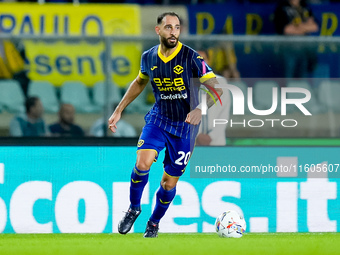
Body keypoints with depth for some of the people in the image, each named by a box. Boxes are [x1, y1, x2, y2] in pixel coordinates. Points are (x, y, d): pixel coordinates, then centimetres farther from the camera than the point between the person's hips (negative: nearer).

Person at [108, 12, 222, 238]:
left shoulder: (191, 57, -16)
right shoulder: (149, 58, -2)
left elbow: (216, 88, -15)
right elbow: (140, 82, 19)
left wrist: (200, 109, -33)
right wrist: (119, 111, 17)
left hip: (185, 126, -2)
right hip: (158, 119, 2)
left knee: (169, 182, 3)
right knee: (143, 162, -23)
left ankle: (154, 223, 30)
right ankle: (134, 208, 3)